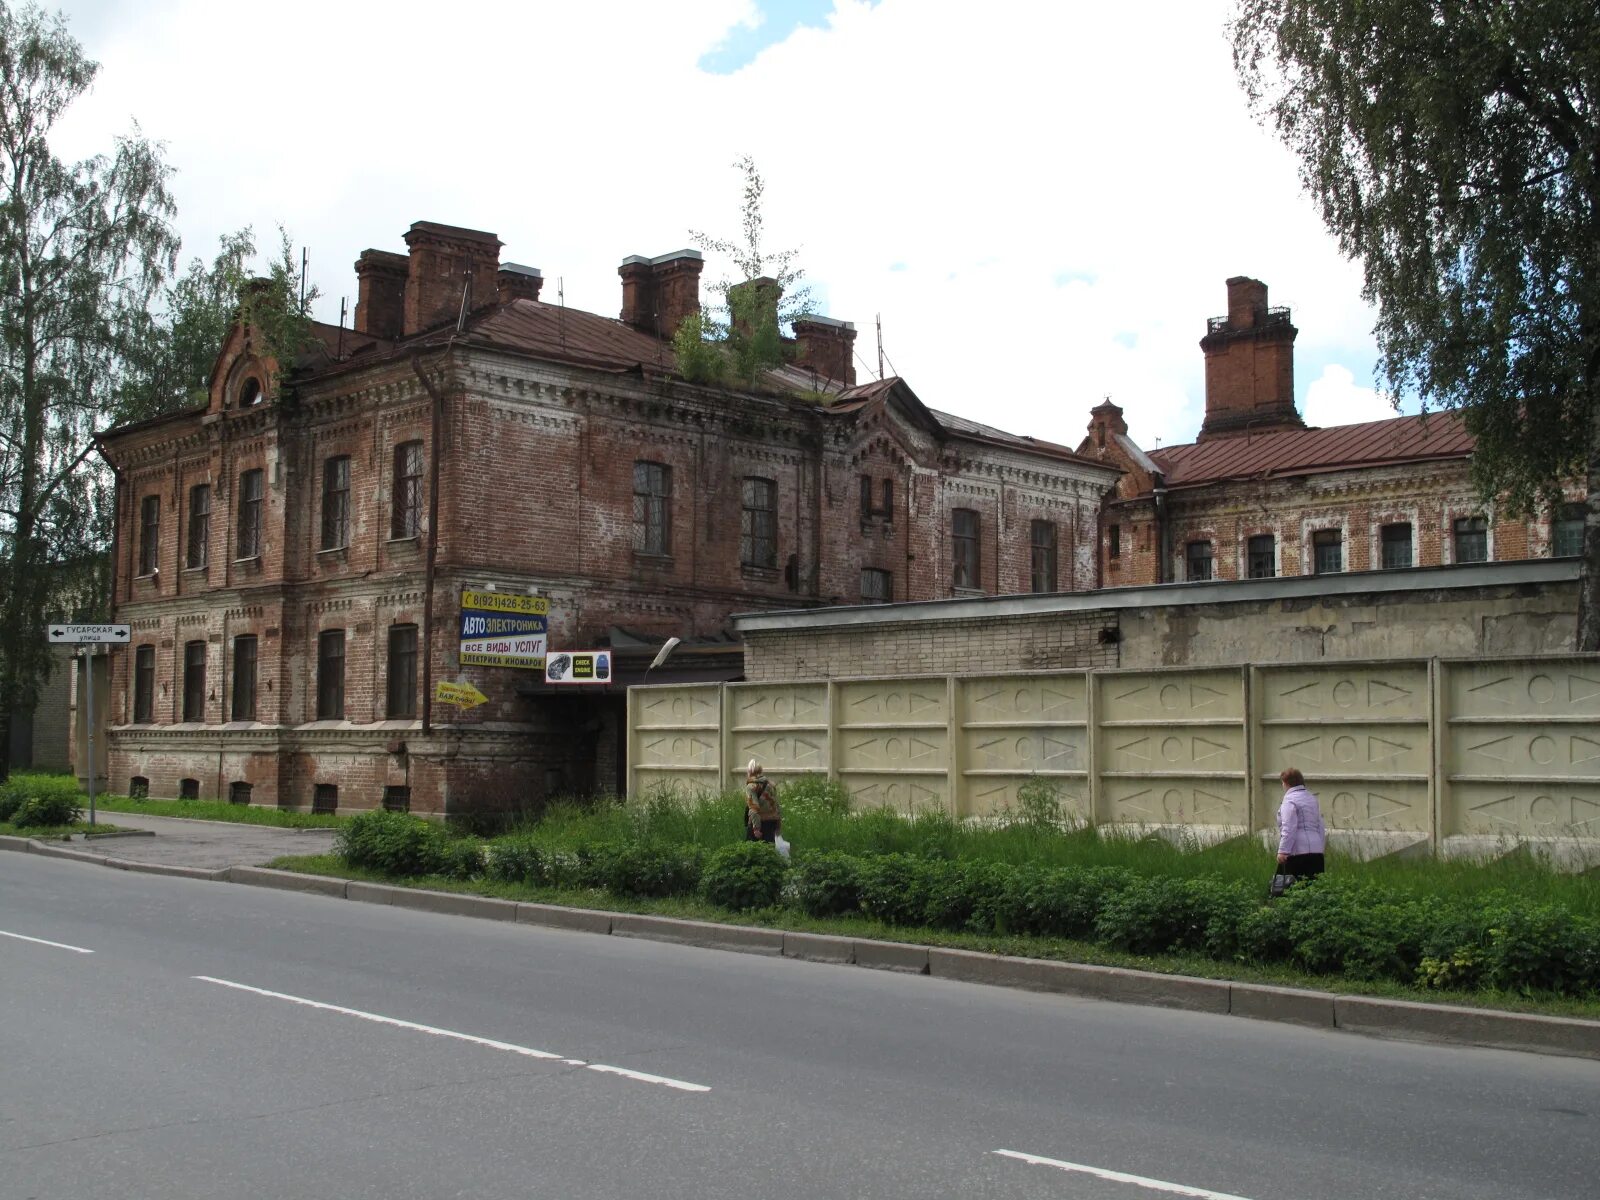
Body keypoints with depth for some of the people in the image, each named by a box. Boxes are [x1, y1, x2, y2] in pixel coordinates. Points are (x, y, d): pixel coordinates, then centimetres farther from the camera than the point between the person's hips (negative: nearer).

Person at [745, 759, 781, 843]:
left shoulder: (751, 787, -9)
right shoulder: (770, 784, 12)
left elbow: (754, 809, -18)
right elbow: (776, 805, 13)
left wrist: (756, 828, -21)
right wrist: (779, 824, 17)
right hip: (772, 822, 7)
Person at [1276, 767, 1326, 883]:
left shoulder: (1290, 800, -6)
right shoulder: (1312, 799, 22)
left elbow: (1288, 829, -15)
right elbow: (1320, 827, 26)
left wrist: (1283, 851, -17)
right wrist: (1322, 845, 31)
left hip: (1298, 852, -8)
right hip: (1316, 851, 8)